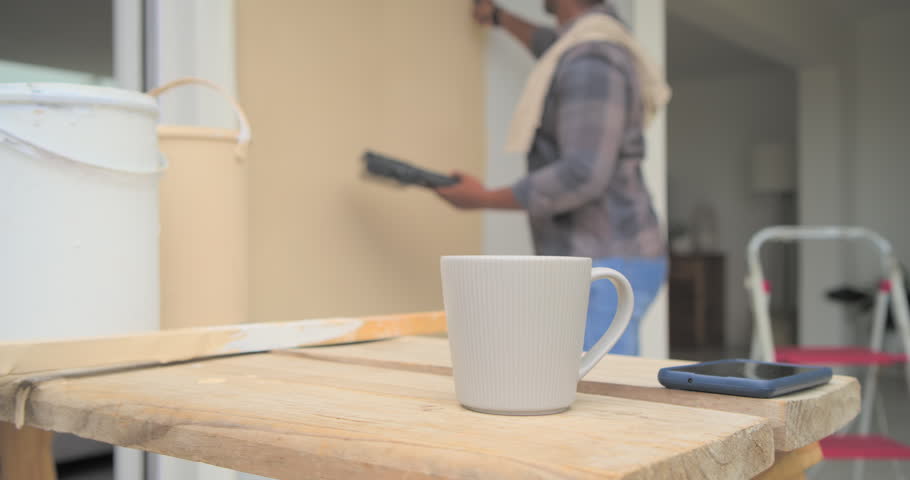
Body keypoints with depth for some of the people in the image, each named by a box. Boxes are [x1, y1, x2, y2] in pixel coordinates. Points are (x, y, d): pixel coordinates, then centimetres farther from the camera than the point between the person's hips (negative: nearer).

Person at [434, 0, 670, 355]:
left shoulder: (592, 60, -17)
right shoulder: (595, 47, 17)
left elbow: (583, 176, -25)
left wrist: (484, 199, -14)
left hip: (606, 272, -10)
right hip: (607, 269, 10)